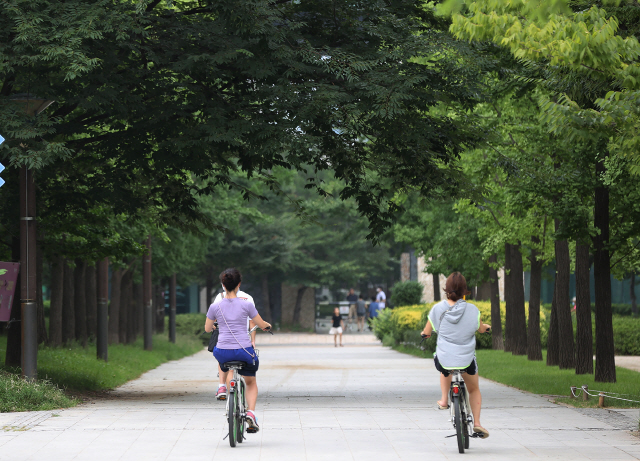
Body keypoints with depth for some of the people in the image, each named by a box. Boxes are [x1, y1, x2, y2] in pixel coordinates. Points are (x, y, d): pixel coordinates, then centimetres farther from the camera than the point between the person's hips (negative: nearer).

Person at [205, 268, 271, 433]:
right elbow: (262, 325, 7)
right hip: (244, 350, -2)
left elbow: (207, 329, 13)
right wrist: (268, 325, 31)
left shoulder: (215, 307, 0)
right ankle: (251, 412, -1)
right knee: (251, 382, 20)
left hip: (223, 351, 2)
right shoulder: (246, 305, -4)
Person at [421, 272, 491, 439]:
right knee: (474, 390, 24)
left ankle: (444, 399, 31)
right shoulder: (472, 310, -7)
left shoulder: (438, 309, -9)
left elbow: (427, 332, 4)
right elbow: (481, 329, 11)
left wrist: (425, 333, 29)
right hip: (467, 361, 0)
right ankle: (476, 423, 12)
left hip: (444, 360, 0)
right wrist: (486, 327, 36)